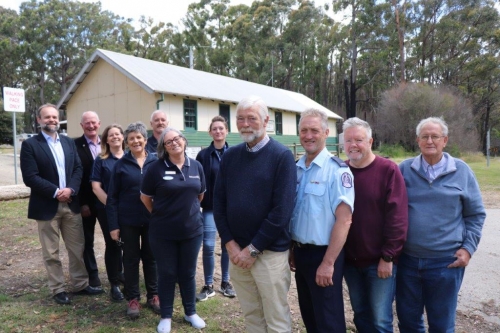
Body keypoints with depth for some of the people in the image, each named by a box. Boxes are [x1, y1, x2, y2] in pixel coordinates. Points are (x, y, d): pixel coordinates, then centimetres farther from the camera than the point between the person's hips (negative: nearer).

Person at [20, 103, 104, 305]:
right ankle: (58, 290, 20)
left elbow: (78, 169, 5)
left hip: (71, 204, 5)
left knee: (77, 248, 11)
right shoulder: (30, 145, -5)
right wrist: (55, 192, -17)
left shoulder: (69, 142, 11)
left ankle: (80, 285, 24)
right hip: (47, 206, -4)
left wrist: (70, 189, -12)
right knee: (51, 253, 7)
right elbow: (30, 177, -13)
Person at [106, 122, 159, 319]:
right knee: (131, 259, 10)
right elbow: (112, 197, -2)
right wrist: (113, 225, -7)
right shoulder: (121, 165, -2)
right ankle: (133, 298, 25)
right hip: (128, 221, -1)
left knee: (151, 258, 13)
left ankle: (153, 295, 28)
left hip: (152, 220, 1)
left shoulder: (155, 162, 0)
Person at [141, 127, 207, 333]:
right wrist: (160, 214, 8)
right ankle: (166, 316, 28)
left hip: (192, 229, 2)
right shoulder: (156, 168, -9)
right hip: (163, 232, -2)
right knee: (167, 274, 10)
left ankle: (190, 312, 33)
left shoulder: (196, 166, 0)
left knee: (188, 273, 15)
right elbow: (145, 197, 0)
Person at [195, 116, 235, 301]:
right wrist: (199, 203, -7)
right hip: (210, 207, 0)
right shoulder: (203, 155, 0)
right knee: (208, 246, -2)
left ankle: (225, 282, 25)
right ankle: (208, 286, 14)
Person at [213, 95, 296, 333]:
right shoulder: (230, 156, 6)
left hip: (270, 252, -4)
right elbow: (218, 202, 5)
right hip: (236, 250, 4)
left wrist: (253, 249, -14)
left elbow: (282, 210, -15)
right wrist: (230, 244, -5)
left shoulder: (282, 156, -9)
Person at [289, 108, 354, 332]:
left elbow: (343, 220, -19)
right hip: (300, 252, 6)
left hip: (323, 254, -6)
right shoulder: (296, 169, 5)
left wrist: (328, 263, -20)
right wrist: (291, 250, 11)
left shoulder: (337, 170, -15)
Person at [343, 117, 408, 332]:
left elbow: (397, 216, -13)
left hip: (379, 261, -4)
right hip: (350, 260, 4)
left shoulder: (388, 170, -10)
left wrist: (388, 256, -13)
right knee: (361, 315, 17)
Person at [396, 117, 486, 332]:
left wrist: (468, 248, -3)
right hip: (407, 259, 1)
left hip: (446, 262, -1)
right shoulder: (404, 169, 1)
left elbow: (476, 215, 6)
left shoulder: (461, 171, 1)